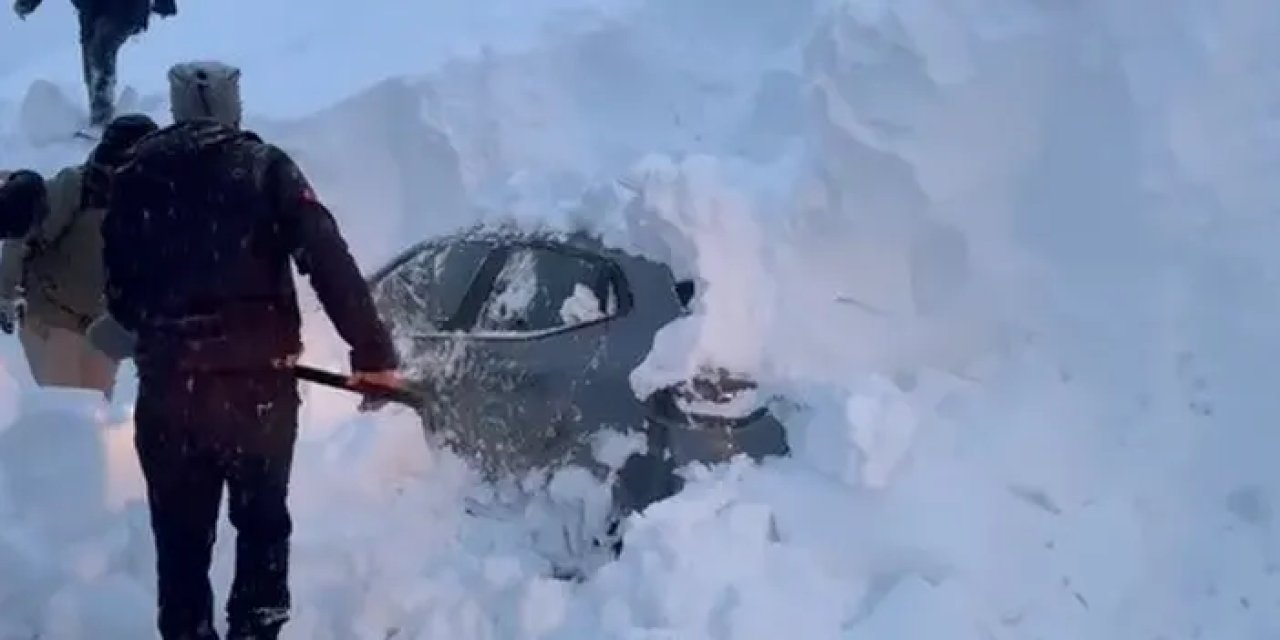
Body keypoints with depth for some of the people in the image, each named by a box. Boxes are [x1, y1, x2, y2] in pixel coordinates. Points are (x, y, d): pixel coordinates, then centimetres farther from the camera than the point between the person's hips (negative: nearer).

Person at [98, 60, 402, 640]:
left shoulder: (137, 174, 5)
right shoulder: (266, 166, -1)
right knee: (262, 522, 18)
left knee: (181, 532, 15)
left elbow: (119, 283, 9)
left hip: (169, 384, 1)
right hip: (259, 380, -1)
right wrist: (373, 352, -8)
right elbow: (329, 263, -10)